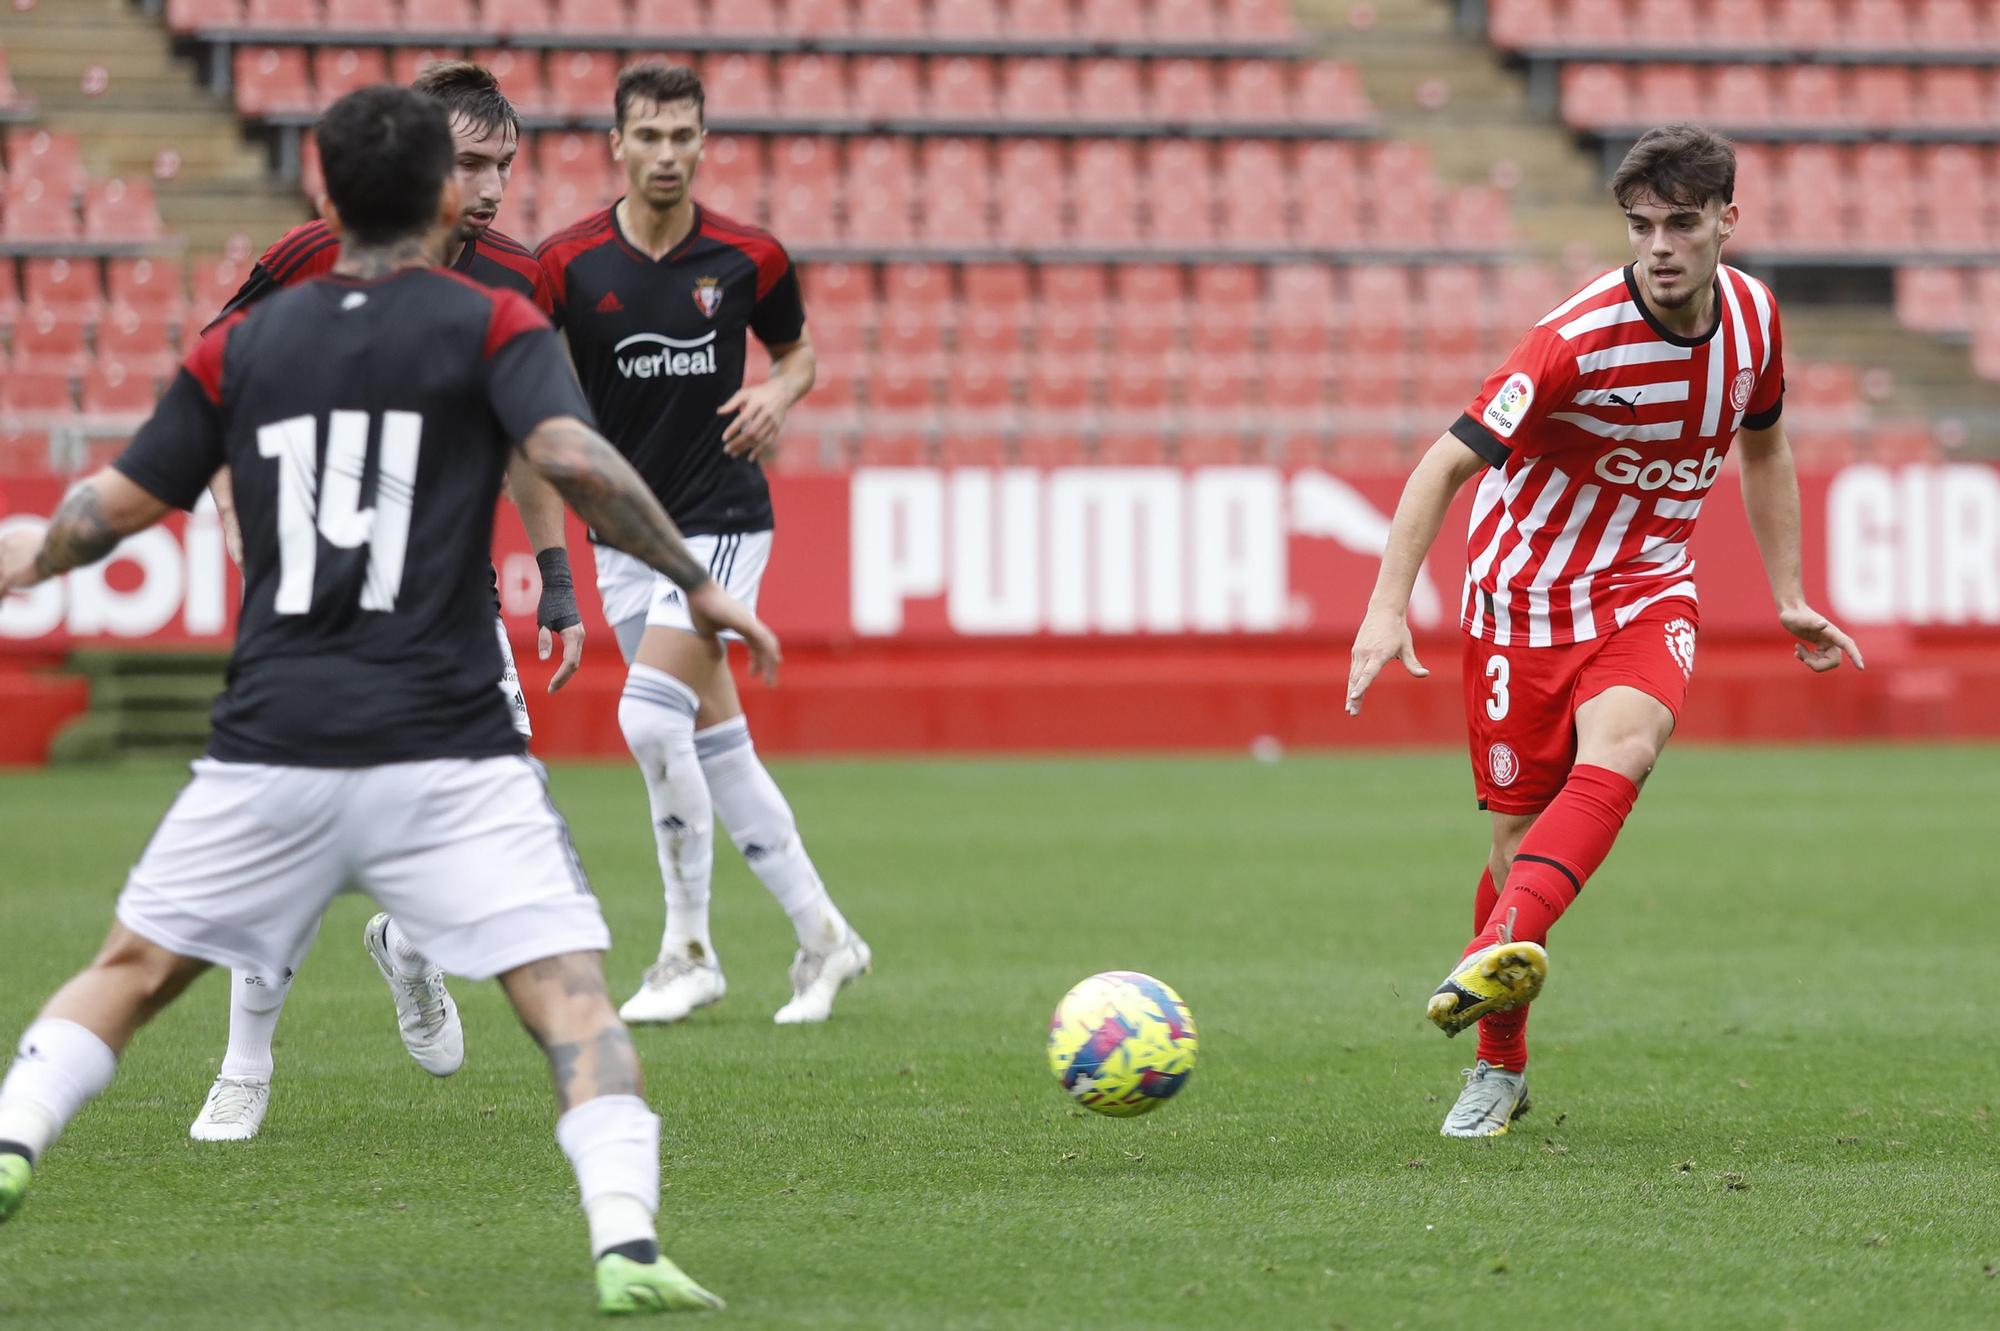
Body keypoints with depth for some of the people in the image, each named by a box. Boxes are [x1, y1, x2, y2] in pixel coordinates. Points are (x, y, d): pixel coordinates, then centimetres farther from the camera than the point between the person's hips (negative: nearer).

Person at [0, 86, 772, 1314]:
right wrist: (698, 584, -5)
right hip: (445, 753, -3)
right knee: (572, 993, -4)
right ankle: (626, 1245, -22)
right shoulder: (493, 327, 2)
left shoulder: (244, 345, 11)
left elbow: (119, 505, 15)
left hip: (269, 750, 3)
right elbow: (573, 458, -15)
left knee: (133, 969, 20)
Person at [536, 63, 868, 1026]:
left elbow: (797, 349, 12)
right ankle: (821, 933, 20)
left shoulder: (747, 258, -5)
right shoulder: (566, 263, -4)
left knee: (650, 718, -18)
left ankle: (688, 951, -5)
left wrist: (779, 395, -10)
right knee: (716, 739, 7)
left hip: (722, 520, -3)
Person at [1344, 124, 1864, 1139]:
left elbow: (1763, 446, 17)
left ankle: (1501, 947, -48)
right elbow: (1451, 460, -21)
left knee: (1623, 745, -30)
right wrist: (1388, 604, -31)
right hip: (1524, 596, -3)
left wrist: (1789, 598, 17)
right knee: (1521, 836, -1)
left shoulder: (1752, 315, -3)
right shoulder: (1579, 339, -21)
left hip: (1648, 590, 3)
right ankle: (1500, 1066, 20)